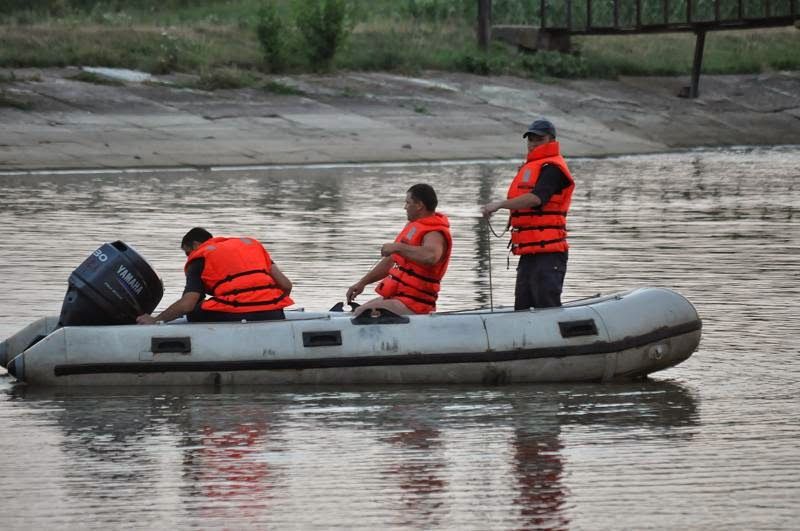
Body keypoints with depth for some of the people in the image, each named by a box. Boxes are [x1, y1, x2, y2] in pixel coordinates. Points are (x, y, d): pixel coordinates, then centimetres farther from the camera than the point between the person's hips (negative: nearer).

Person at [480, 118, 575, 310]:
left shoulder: (552, 168, -8)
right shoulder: (529, 168, 23)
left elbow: (536, 198, -25)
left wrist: (501, 204, -31)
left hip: (548, 253, -10)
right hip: (529, 254, 10)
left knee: (547, 308, -13)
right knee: (522, 310, 10)